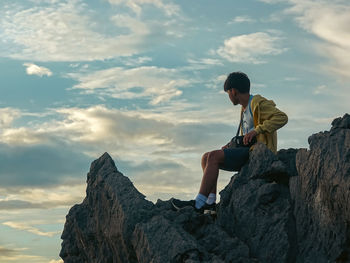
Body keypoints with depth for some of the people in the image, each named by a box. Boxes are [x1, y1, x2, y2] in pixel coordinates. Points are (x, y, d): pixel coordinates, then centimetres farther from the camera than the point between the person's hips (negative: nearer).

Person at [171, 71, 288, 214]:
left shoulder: (258, 103, -7)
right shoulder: (245, 108, 22)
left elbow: (282, 118, -20)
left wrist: (256, 130, -25)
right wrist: (231, 145, 8)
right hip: (247, 151, 10)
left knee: (214, 156, -23)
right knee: (206, 158, 3)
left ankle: (198, 204, -25)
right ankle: (210, 202, -9)